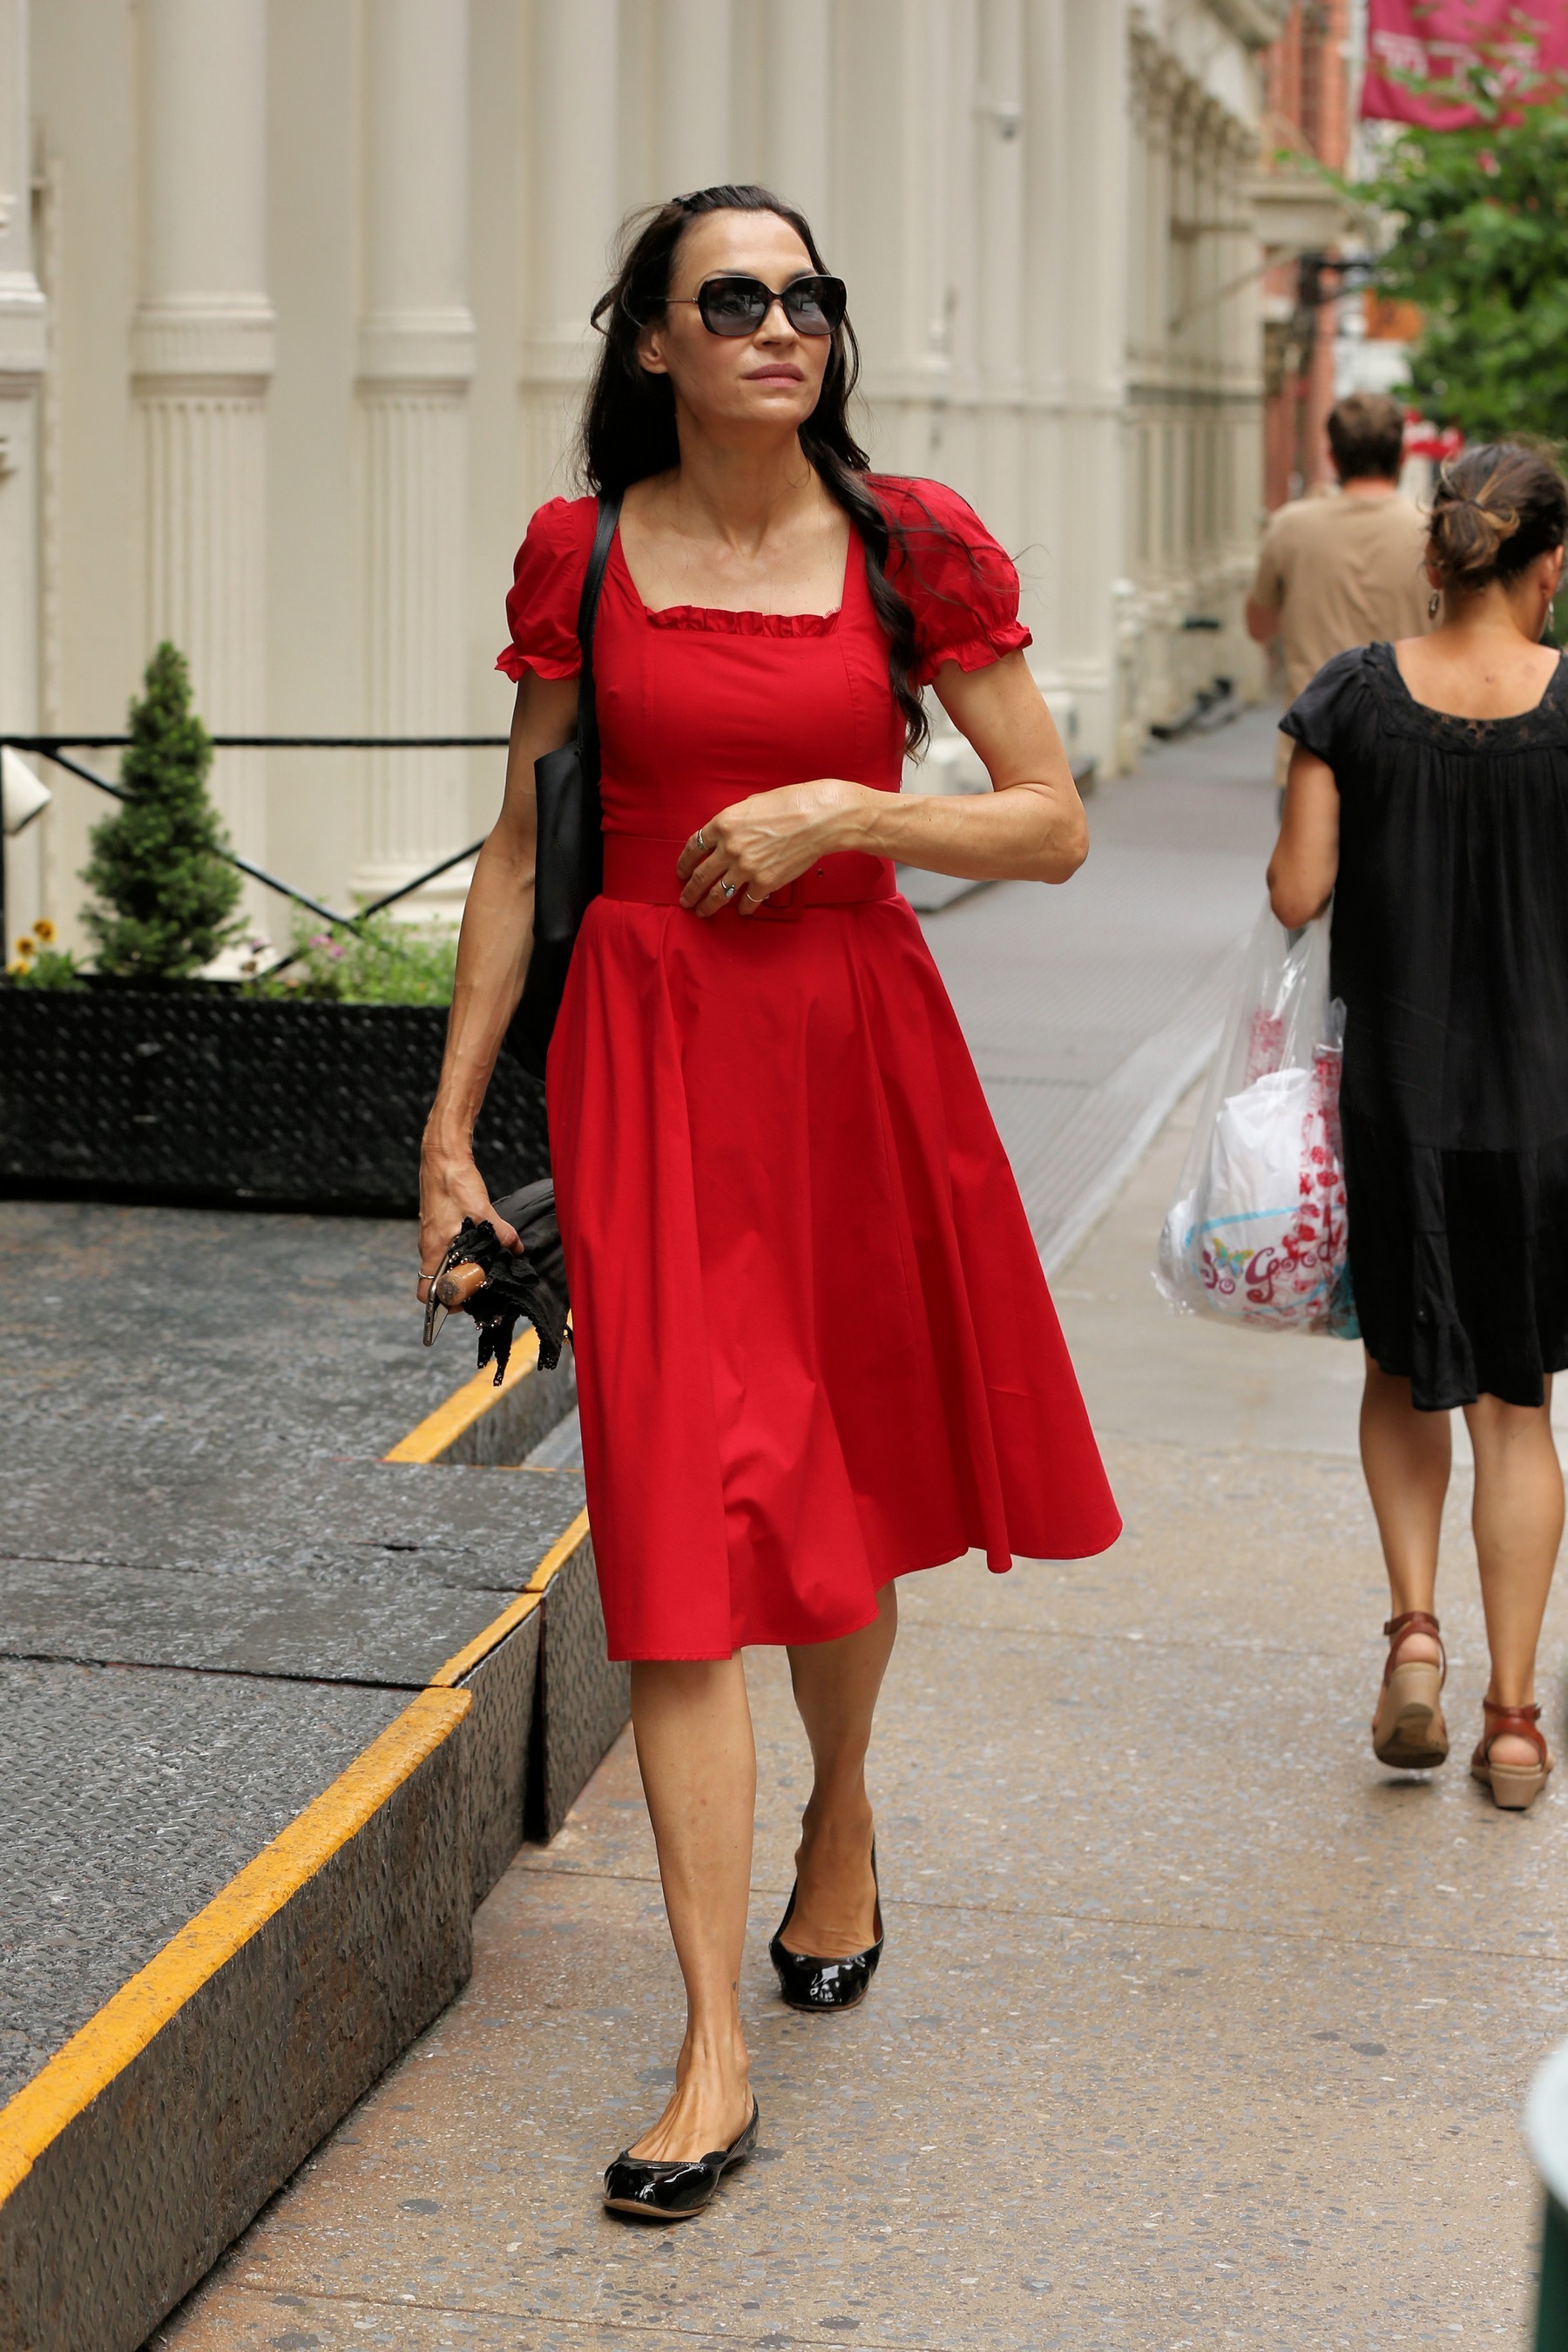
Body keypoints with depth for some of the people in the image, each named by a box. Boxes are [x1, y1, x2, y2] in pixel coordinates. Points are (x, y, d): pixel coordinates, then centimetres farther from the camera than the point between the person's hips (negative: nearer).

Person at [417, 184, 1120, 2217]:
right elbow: (521, 854, 7)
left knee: (844, 1477, 15)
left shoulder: (912, 544, 0)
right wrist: (451, 1123, 5)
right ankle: (716, 2046, -4)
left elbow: (1054, 826, 1)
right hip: (648, 1052, -1)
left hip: (859, 1039, 1)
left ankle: (841, 1817, 46)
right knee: (682, 1529, -6)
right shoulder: (580, 554, 2)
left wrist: (836, 808, -13)